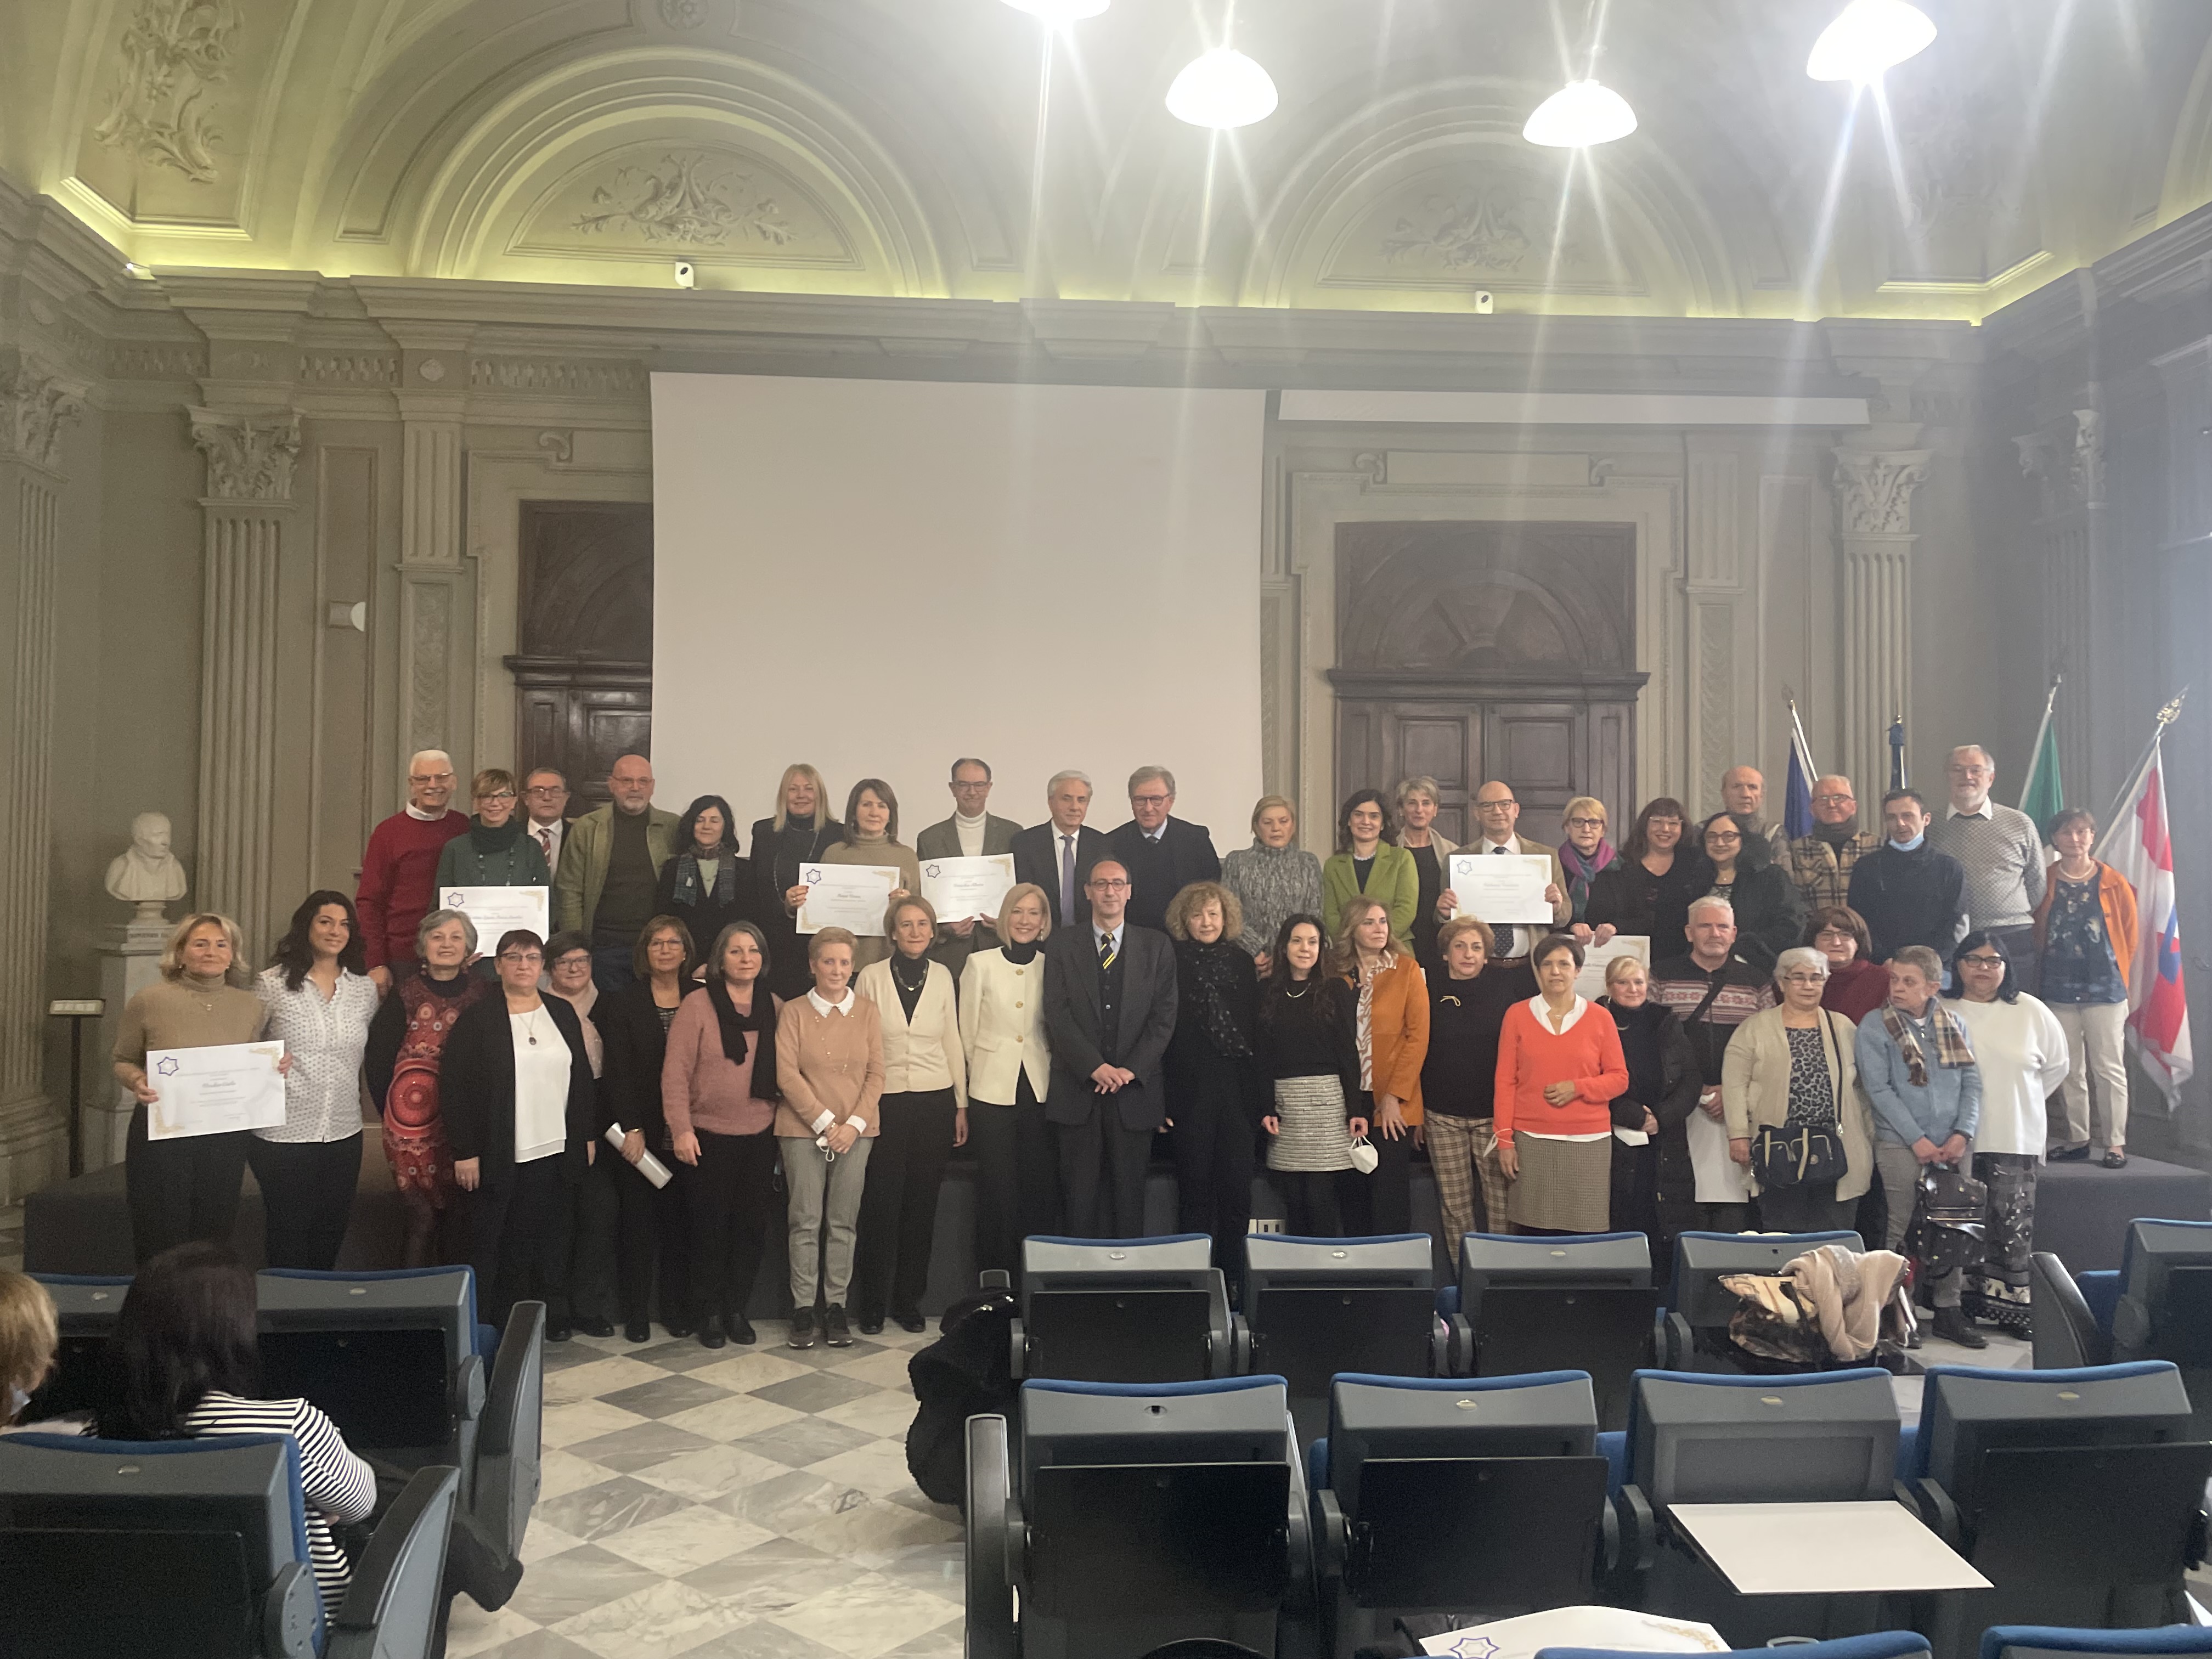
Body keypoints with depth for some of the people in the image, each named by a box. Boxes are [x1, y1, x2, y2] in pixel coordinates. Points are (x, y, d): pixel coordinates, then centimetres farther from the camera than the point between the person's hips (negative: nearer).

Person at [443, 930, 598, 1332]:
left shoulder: (563, 1014, 9)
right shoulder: (476, 1019, -4)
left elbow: (583, 1079, 13)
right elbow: (457, 1088, -8)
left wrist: (587, 1137, 10)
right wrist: (465, 1152, -12)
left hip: (556, 1153, 4)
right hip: (499, 1157, -4)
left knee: (552, 1238, 10)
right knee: (500, 1242, 3)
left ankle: (553, 1316, 21)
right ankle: (498, 1325, 14)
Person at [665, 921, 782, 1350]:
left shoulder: (774, 1007, 6)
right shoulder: (698, 1004, -6)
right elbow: (675, 1072, -8)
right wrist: (681, 1129, -12)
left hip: (760, 1137, 3)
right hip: (708, 1137, -3)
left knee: (752, 1226, 7)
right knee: (709, 1228, 6)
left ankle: (737, 1310, 22)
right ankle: (709, 1313, 21)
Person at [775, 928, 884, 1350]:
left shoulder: (867, 1012, 7)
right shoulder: (793, 1012, 2)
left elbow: (876, 1074, 3)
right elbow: (786, 1073, -5)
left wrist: (854, 1124, -9)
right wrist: (825, 1121, -10)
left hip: (855, 1130, 2)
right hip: (803, 1129, -1)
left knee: (844, 1222, 3)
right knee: (806, 1221, -1)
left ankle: (836, 1307, 11)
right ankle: (803, 1308, 7)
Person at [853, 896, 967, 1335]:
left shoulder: (943, 976, 5)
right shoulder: (872, 976, -1)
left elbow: (953, 1043, 9)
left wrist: (961, 1106, 8)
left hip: (935, 1101, 2)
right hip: (884, 1102, -2)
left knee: (921, 1205, 7)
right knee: (881, 1205, -1)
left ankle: (908, 1299, 20)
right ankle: (873, 1304, 13)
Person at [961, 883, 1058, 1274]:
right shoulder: (980, 963, 2)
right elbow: (967, 1032, 5)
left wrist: (1057, 1077, 6)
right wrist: (975, 1079, 4)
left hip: (1039, 1089, 2)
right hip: (992, 1090, -1)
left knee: (1041, 1185, 2)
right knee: (997, 1187, 1)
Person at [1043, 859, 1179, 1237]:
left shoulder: (1156, 947, 8)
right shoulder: (1061, 946, 6)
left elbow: (1164, 1018, 2)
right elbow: (1057, 1016, -3)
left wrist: (1130, 1070, -9)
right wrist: (1095, 1067, -13)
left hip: (1135, 1090, 0)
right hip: (1077, 1091, 0)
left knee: (1130, 1197, 4)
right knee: (1080, 1196, 3)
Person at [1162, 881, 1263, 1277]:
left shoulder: (1242, 961, 12)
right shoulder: (1172, 961, 1)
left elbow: (1255, 1026, 11)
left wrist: (1259, 1092, 4)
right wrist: (1160, 1095, -9)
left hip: (1237, 1086, 3)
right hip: (1189, 1089, -3)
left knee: (1237, 1188, 3)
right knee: (1195, 1187, 3)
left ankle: (1233, 1277, 14)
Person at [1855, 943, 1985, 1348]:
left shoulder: (1954, 1024, 11)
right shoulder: (1875, 1026, -1)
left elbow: (1972, 1081, 7)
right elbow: (1879, 1088, -7)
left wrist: (1963, 1133, -7)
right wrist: (1917, 1139, -12)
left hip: (1953, 1146, 4)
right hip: (1900, 1145, -4)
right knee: (1901, 1229, -1)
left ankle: (1949, 1310, 17)